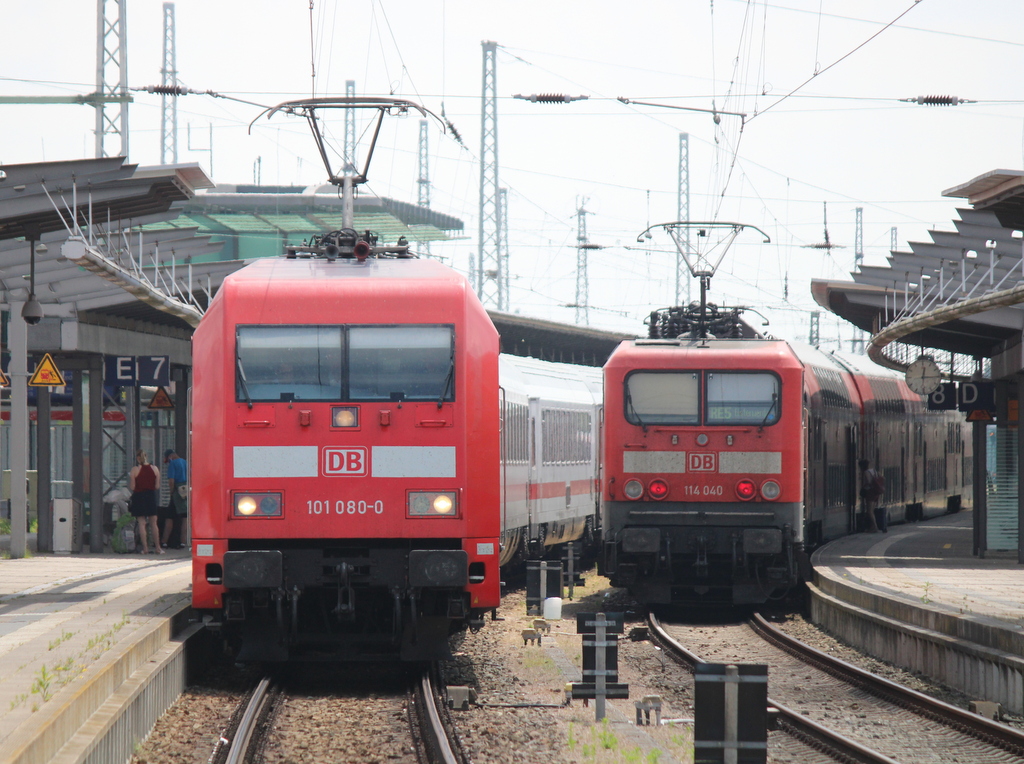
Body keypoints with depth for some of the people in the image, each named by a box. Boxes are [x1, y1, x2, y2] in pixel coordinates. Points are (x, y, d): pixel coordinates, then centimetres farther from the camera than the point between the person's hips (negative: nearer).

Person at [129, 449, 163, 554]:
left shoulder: (135, 470, -10)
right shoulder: (155, 469, -1)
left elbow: (132, 487, -9)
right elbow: (157, 485, 2)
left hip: (139, 496, -3)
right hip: (151, 496, 3)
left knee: (141, 523, 2)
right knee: (153, 523, 9)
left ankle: (145, 548, -2)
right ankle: (157, 547, 8)